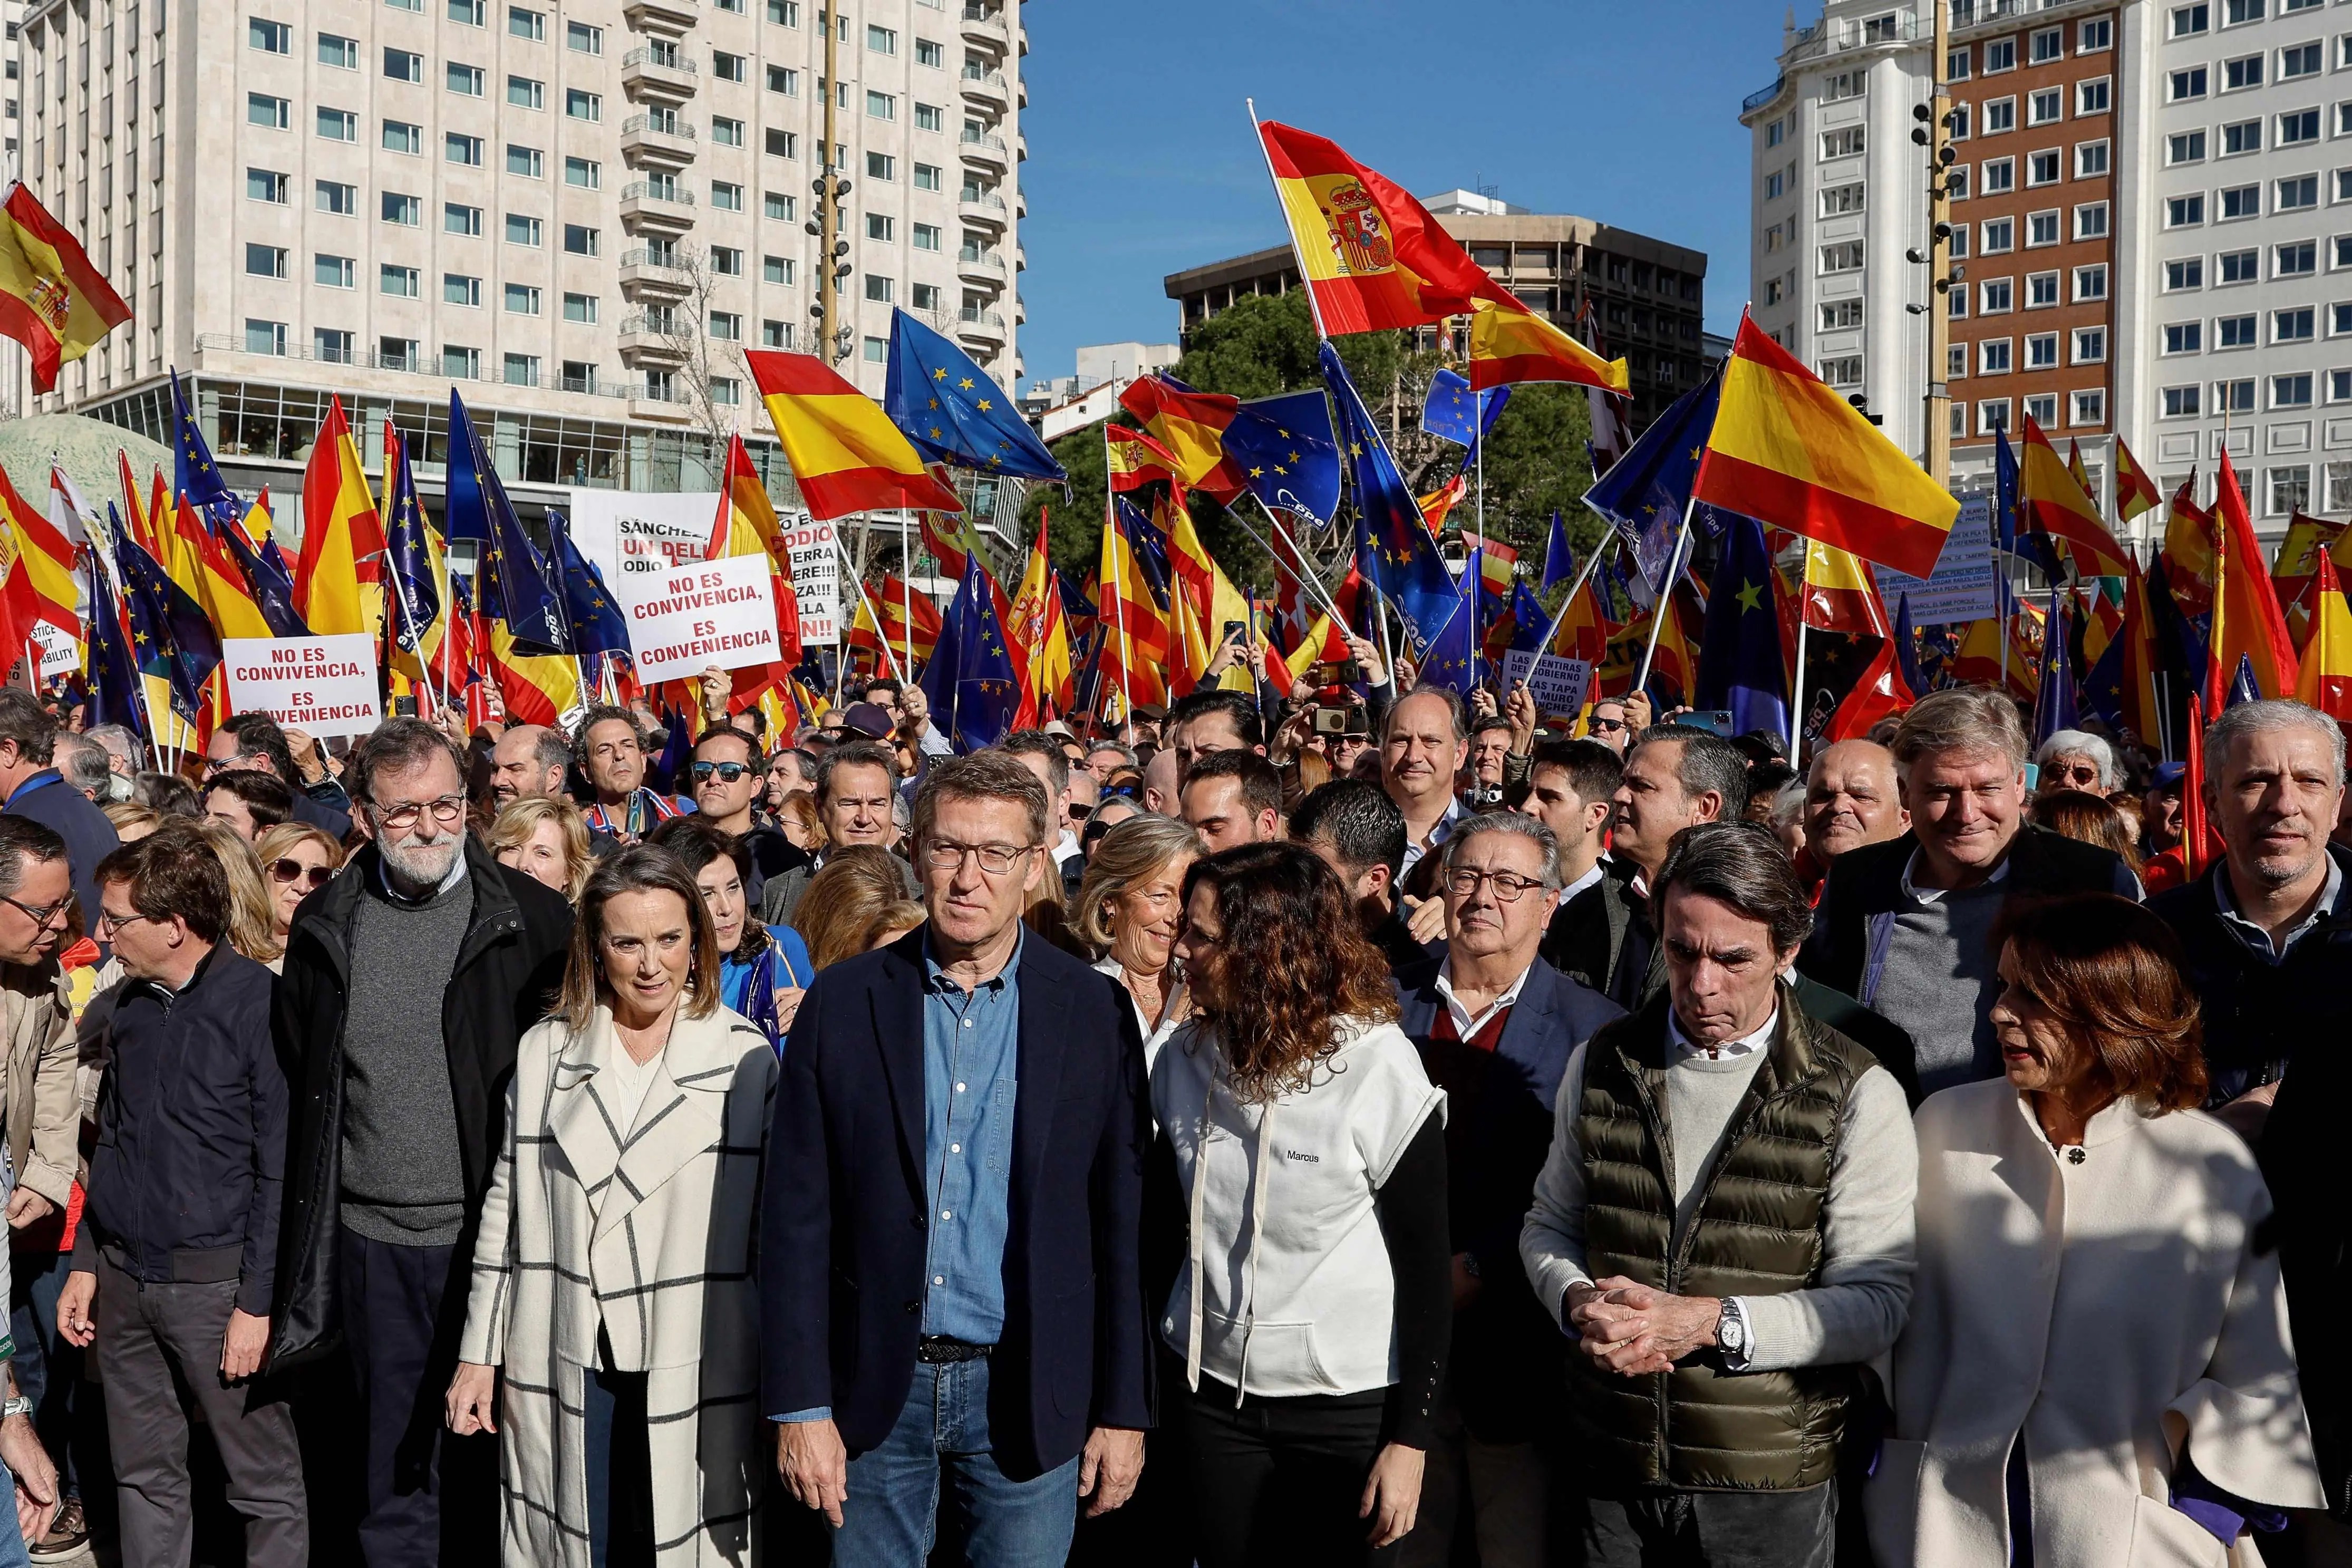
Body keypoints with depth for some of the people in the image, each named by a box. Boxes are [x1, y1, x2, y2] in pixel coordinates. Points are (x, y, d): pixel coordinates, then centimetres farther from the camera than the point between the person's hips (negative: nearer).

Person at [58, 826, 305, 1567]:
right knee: (144, 1476, 16)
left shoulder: (260, 1005, -13)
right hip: (123, 1279, 7)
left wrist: (257, 1303, -13)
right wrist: (86, 1264, 14)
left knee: (268, 1485, 1)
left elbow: (281, 1168, -12)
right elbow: (109, 1144, 18)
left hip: (215, 1281, -6)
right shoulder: (131, 1003, 8)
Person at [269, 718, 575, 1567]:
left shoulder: (535, 919, -6)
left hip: (493, 1237, -3)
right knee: (394, 1465, 15)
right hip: (372, 1241, 3)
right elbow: (295, 1077, 12)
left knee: (484, 1457, 9)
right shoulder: (325, 925, 5)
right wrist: (298, 1250, 9)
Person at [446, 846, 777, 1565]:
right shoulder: (544, 1053, 5)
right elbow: (505, 1208, 9)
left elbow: (776, 1223, -1)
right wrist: (479, 1355, 7)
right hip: (565, 1369, 2)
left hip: (694, 1373, -2)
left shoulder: (747, 1058, -3)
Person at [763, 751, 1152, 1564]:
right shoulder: (843, 1001, -2)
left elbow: (1122, 1223, -1)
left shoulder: (1096, 1010, -3)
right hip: (875, 1388, 1)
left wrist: (1124, 1409, -1)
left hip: (1029, 1396, 0)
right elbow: (797, 1214, -2)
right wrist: (799, 1405, -4)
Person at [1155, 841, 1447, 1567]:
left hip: (1350, 1402, -4)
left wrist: (1410, 1439, -10)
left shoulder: (1376, 1066, -15)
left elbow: (1426, 1261, -11)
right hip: (1212, 1392, 4)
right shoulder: (1187, 1056, -1)